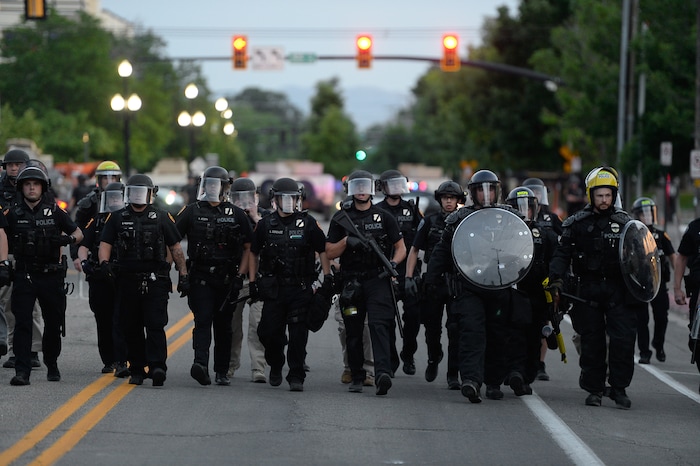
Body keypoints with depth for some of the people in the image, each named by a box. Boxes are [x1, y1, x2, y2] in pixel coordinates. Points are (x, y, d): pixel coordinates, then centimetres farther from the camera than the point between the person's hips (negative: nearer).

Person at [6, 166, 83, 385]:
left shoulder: (54, 211, 3)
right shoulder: (14, 214, 4)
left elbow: (79, 233, 7)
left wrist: (69, 239, -14)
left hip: (51, 276, 1)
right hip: (24, 275, -1)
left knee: (53, 323, 11)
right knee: (22, 323, -10)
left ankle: (52, 365, 29)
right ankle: (22, 371, -13)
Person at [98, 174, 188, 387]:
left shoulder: (162, 218, 9)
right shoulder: (117, 218, 11)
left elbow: (176, 248, 9)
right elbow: (105, 244, 4)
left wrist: (183, 275, 3)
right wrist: (104, 262, -17)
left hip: (155, 281, -2)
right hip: (127, 280, 2)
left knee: (155, 325, -12)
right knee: (132, 328, 6)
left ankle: (157, 366, -20)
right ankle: (137, 370, 14)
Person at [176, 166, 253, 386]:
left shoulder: (236, 215, 6)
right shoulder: (192, 211, 5)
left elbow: (248, 247, 9)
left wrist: (240, 275, -1)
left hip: (227, 279, 2)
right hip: (200, 278, -1)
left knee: (223, 326, 7)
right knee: (203, 321, -14)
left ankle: (222, 372, 15)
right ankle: (201, 364, -27)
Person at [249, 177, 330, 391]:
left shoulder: (308, 223, 3)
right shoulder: (265, 224, 7)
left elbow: (322, 251, 8)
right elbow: (254, 253, 14)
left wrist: (327, 277, 0)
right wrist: (253, 282, 9)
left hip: (301, 288, -1)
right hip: (273, 288, 1)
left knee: (298, 334, -4)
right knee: (269, 332, -1)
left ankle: (296, 377, 2)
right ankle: (276, 366, 26)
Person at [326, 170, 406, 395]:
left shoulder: (384, 217, 7)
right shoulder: (340, 219, 8)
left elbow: (401, 247, 10)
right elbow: (329, 252, 6)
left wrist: (393, 263, -10)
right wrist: (346, 241, -11)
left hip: (378, 281, -2)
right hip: (352, 282, 2)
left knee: (379, 325, -17)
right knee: (353, 331, 7)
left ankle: (383, 373, -30)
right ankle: (357, 377, 19)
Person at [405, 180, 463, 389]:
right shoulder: (429, 222, 5)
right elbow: (414, 250, 7)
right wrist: (409, 277, -3)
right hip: (433, 283, 1)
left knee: (455, 330, -8)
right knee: (432, 327, 10)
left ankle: (453, 375, -5)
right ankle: (434, 358, 39)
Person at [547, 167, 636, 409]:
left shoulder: (625, 222, 8)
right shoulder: (578, 223, 5)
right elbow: (563, 253, 2)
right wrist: (556, 279, -12)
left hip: (618, 289, 0)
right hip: (589, 289, 0)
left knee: (623, 339, -8)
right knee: (592, 341, 3)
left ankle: (619, 388, 1)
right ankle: (594, 389, 12)